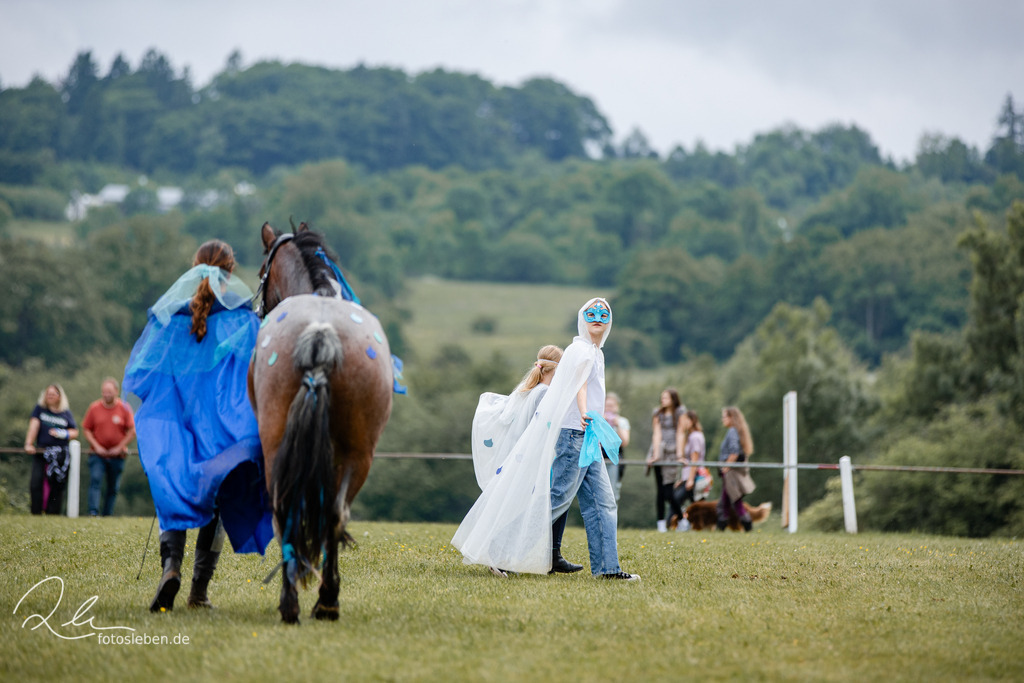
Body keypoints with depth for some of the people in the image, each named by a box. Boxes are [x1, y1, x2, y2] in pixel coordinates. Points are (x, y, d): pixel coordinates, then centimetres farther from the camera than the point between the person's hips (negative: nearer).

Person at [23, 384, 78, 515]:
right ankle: (36, 514, -9)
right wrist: (28, 444, -15)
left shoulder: (66, 413, 9)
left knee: (57, 487, -1)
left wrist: (62, 434, -8)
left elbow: (75, 432, 12)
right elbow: (33, 426, -3)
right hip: (41, 452, -1)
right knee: (36, 483, -14)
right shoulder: (40, 409, 9)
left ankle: (52, 515, 5)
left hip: (61, 454, 1)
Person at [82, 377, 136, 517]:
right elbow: (86, 429, 4)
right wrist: (96, 446, -8)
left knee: (113, 488, 5)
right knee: (95, 481, -17)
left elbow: (132, 432, -1)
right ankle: (93, 513, -23)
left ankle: (107, 515, 15)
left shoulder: (124, 408, -2)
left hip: (117, 455, 1)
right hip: (98, 454, -1)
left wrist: (120, 447, -8)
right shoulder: (94, 407, 1)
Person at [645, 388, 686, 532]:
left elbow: (680, 433, -3)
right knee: (660, 491, -2)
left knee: (669, 491, -11)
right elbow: (657, 434, 4)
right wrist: (656, 454, -5)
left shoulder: (680, 412, 2)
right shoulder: (658, 413, 10)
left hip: (672, 452, -3)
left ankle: (682, 520, 5)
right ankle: (661, 524, -1)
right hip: (660, 451, 3)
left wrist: (679, 454, -9)